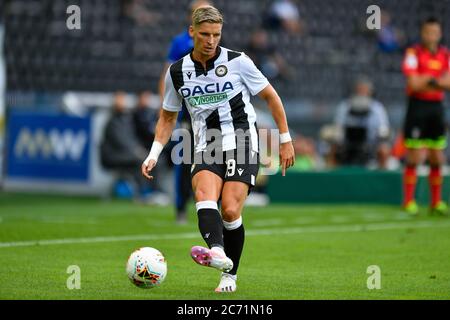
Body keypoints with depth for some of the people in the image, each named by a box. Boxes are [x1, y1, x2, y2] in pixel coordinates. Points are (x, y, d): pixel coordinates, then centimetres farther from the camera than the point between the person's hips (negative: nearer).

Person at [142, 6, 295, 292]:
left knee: (230, 211, -14)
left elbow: (270, 96, 7)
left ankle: (230, 274, 5)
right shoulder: (177, 72, 6)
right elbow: (168, 117, 18)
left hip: (242, 143, -2)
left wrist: (285, 140, 6)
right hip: (206, 148, 2)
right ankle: (217, 252, -51)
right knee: (204, 196, -28)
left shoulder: (238, 62, -3)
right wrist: (154, 154, 6)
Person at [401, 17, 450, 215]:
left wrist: (426, 81, -15)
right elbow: (413, 83, -14)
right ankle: (408, 201, 1)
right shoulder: (413, 53, -4)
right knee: (414, 158, -5)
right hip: (417, 107, -5)